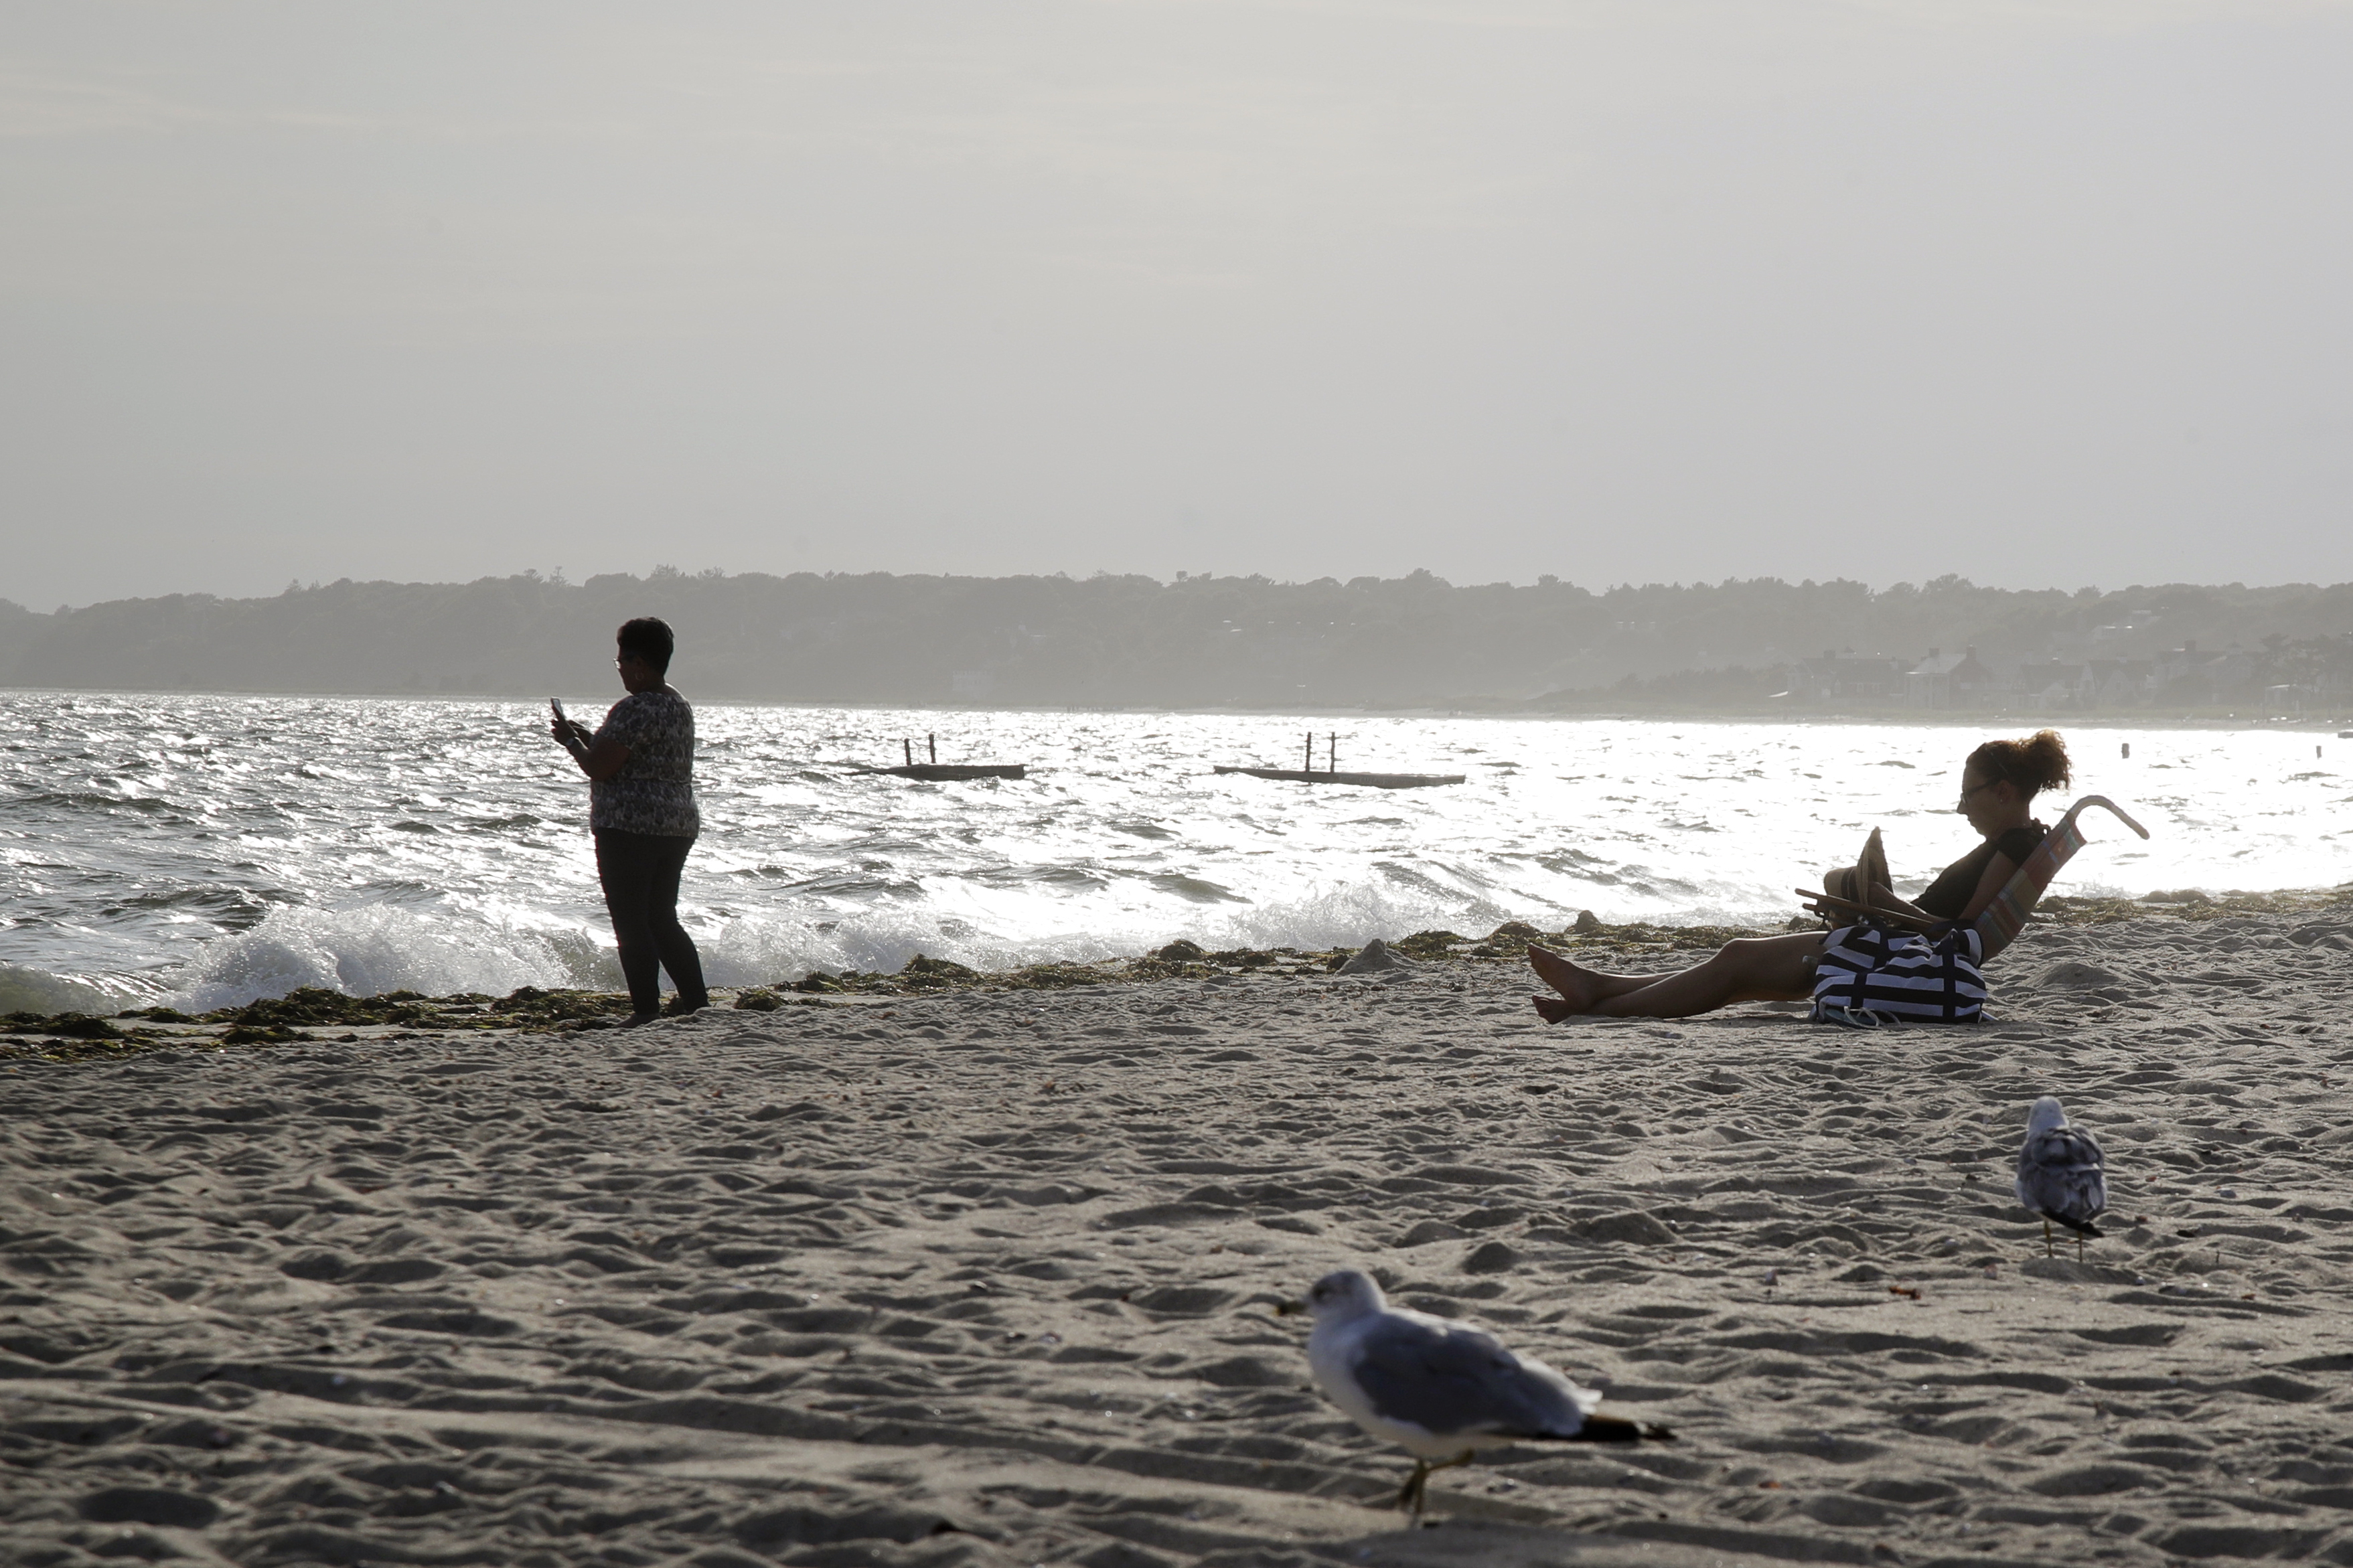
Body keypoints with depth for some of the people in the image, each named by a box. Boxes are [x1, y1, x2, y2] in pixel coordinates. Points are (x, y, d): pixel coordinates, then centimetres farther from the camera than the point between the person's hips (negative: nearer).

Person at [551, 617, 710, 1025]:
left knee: (631, 924, -3)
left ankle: (646, 1010, -4)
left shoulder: (636, 709, -17)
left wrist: (570, 741, 0)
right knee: (662, 920, 16)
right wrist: (588, 736, 21)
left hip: (629, 828, -9)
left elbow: (599, 768, -18)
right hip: (678, 827, 9)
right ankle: (696, 1001, 14)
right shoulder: (679, 706, 14)